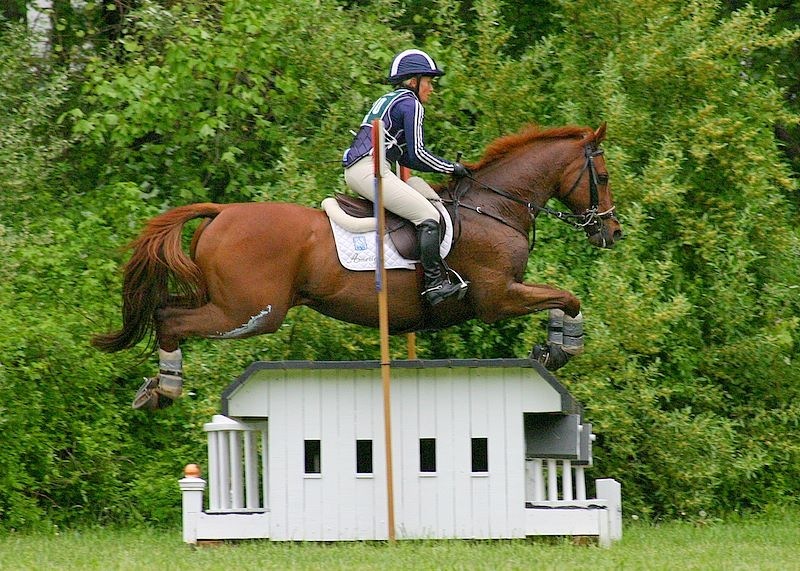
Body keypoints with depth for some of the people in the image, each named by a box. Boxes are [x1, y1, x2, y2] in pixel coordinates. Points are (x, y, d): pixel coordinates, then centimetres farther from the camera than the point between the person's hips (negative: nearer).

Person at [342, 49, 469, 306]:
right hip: (369, 170, -10)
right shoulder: (411, 104, -3)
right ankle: (435, 284, -20)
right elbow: (417, 155, -8)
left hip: (354, 170, 10)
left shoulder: (387, 101, 27)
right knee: (428, 217, -13)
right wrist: (452, 168, 6)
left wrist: (446, 166, 22)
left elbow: (404, 157, 27)